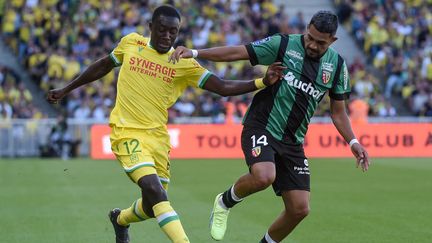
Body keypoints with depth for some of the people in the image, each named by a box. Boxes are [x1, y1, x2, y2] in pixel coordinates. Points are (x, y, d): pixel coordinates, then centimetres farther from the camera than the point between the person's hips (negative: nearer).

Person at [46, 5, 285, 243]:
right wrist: (65, 90, 25)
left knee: (154, 205, 9)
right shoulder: (130, 43, 2)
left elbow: (223, 87, -6)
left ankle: (120, 219, 43)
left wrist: (262, 82, -20)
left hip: (157, 136, 3)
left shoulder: (184, 63, 0)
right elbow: (104, 65, 19)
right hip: (127, 132, -3)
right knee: (153, 188, -25)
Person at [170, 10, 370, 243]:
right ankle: (225, 202, 0)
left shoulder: (337, 65, 4)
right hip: (260, 127, -5)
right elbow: (236, 52, -9)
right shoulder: (283, 45, -8)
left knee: (300, 208, -3)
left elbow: (338, 112, 14)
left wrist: (353, 142, 1)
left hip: (292, 141, 5)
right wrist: (193, 52, -18)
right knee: (264, 176, -33)